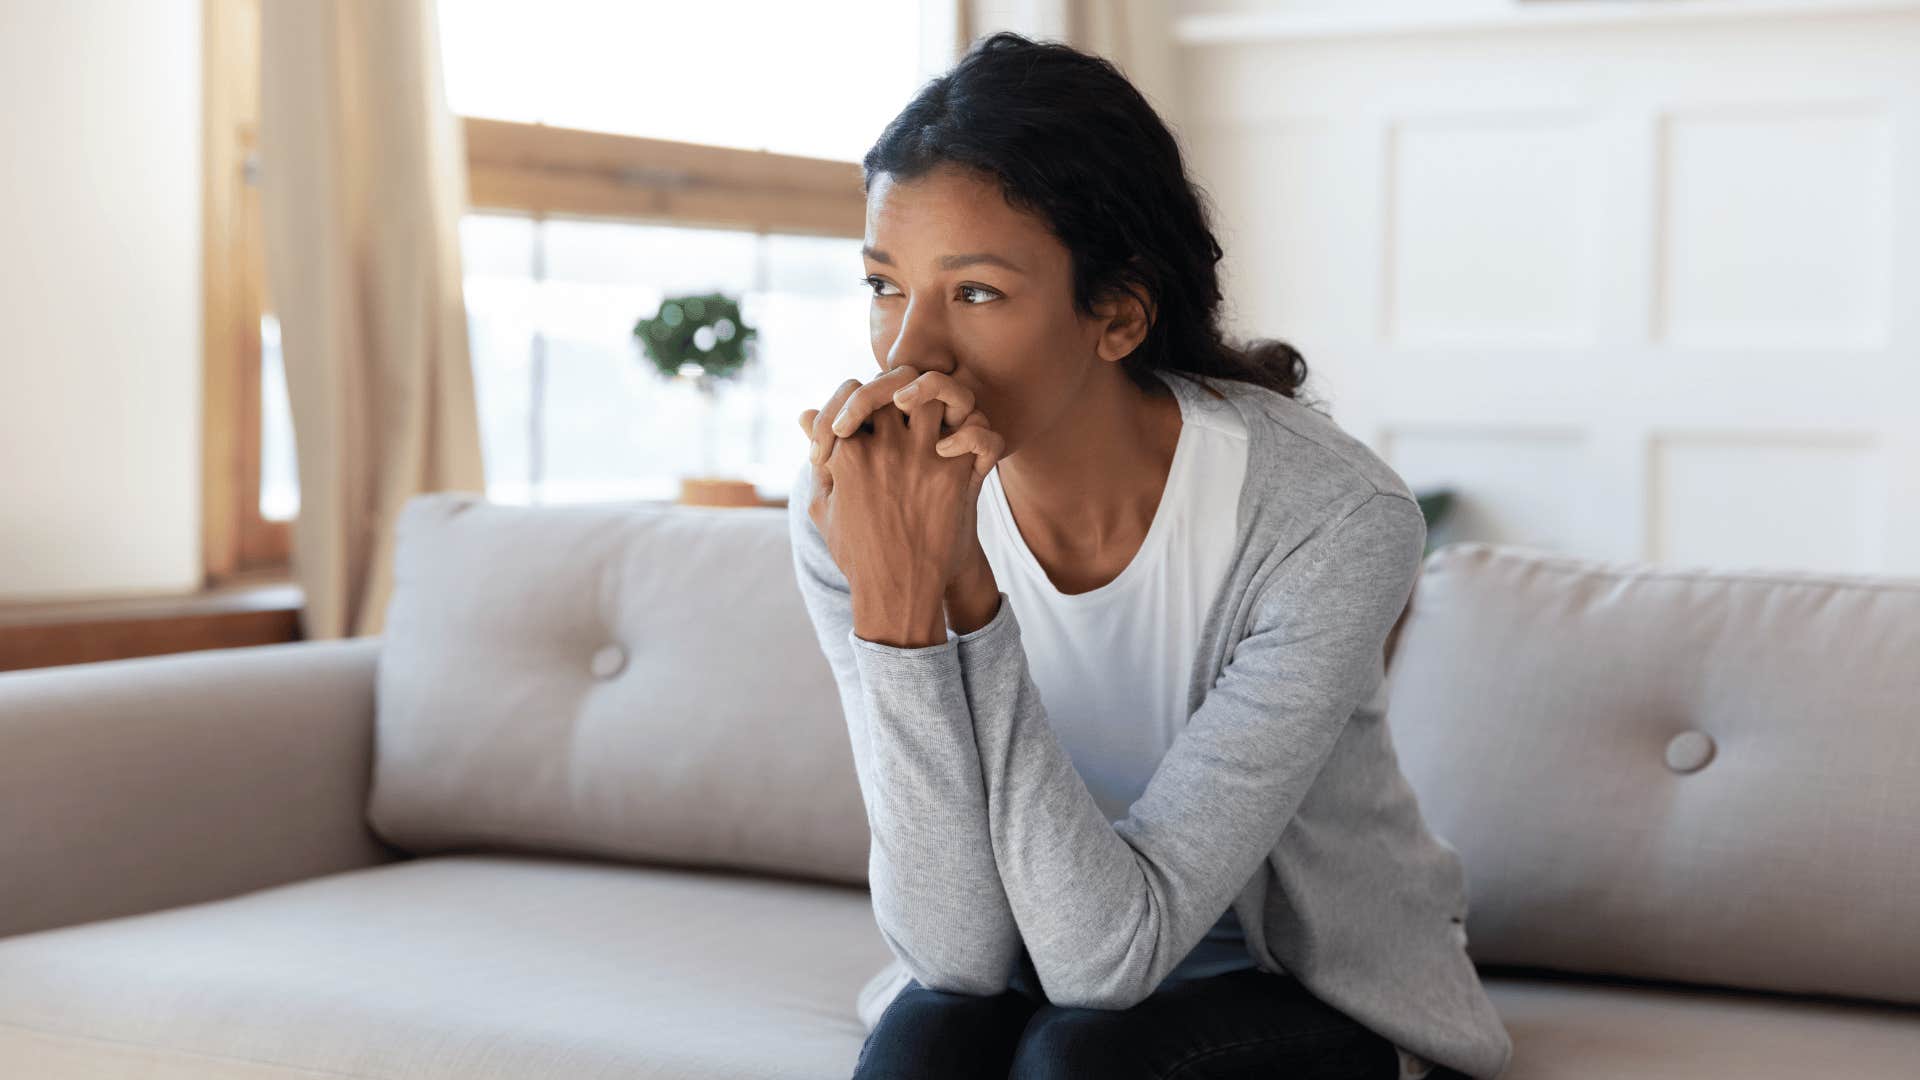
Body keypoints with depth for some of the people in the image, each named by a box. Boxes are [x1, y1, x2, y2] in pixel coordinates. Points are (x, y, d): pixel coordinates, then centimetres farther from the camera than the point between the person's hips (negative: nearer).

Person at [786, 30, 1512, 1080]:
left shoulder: (1331, 520, -28)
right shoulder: (856, 509, -18)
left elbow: (1109, 950, -30)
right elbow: (958, 950, -23)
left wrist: (958, 588, -38)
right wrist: (892, 595, -36)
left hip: (1316, 985, -2)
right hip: (1034, 962, 2)